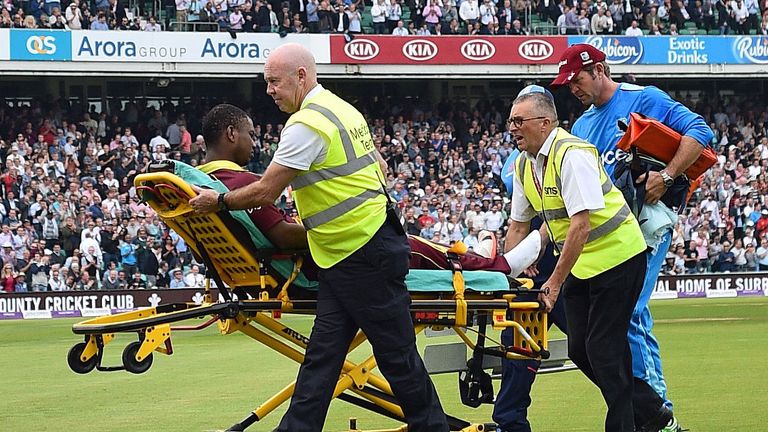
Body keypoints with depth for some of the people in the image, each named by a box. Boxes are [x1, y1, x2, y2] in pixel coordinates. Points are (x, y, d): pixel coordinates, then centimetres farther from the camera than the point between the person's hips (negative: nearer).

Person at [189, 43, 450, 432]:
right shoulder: (342, 109, 15)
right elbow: (377, 170, 24)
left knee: (396, 352, -3)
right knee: (321, 354, 7)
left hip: (364, 255, -10)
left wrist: (218, 202, 1)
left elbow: (265, 193, -15)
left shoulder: (306, 124, -16)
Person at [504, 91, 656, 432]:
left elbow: (581, 226, -28)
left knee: (603, 348, -10)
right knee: (579, 349, 7)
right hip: (579, 263, 9)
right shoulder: (524, 164, 4)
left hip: (615, 256, -9)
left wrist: (555, 282, -27)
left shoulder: (573, 155, -23)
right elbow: (518, 225, 14)